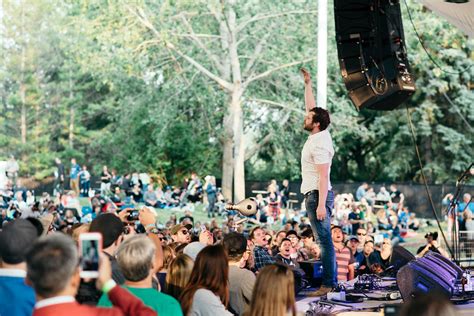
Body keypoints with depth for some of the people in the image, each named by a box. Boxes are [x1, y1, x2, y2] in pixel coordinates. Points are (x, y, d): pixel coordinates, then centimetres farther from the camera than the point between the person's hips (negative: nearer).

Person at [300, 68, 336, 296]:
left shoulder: (319, 145, -17)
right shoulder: (318, 134, 9)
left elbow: (323, 176, -21)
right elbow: (311, 107, 24)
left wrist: (321, 205, -25)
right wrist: (307, 84, 24)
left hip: (317, 195, -10)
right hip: (314, 194, 10)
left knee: (324, 239, -11)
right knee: (323, 240, 10)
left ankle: (328, 284, -12)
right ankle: (328, 280, 14)